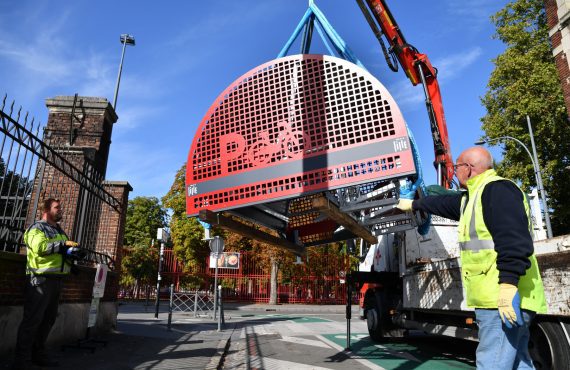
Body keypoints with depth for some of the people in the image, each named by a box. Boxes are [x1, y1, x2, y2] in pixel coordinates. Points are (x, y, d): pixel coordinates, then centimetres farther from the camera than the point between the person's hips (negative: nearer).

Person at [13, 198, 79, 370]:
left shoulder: (59, 231, 21)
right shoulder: (37, 228, -6)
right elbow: (40, 247, -23)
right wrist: (63, 244, -20)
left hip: (56, 279, 9)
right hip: (40, 279, -9)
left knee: (48, 319, 14)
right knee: (32, 320, -5)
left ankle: (38, 354, 25)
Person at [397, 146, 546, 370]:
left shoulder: (498, 190, -10)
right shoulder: (473, 196, 22)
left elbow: (514, 240, -22)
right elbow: (444, 204, 38)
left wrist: (508, 284, -28)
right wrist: (413, 204, 50)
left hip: (505, 300, -10)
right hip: (493, 299, 10)